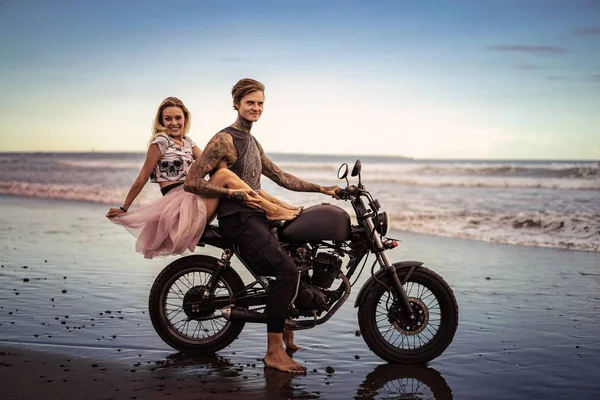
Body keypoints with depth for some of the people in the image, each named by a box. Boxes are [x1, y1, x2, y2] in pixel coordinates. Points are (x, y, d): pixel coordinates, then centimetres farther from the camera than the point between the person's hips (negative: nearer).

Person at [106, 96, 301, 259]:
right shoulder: (160, 141, -4)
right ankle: (272, 209, -28)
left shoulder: (187, 141, 17)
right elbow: (142, 179, -3)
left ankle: (277, 205, -21)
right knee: (224, 175, -25)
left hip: (191, 197, 7)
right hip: (177, 201, -7)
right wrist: (123, 210, -1)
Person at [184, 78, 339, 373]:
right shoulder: (225, 139, -8)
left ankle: (285, 331, 23)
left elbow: (280, 177, 23)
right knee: (287, 271, -21)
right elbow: (191, 182, -14)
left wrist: (322, 189, 17)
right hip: (238, 219, -10)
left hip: (256, 216, 10)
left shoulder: (252, 142, 21)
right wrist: (235, 194, -19)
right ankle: (274, 352, -18)